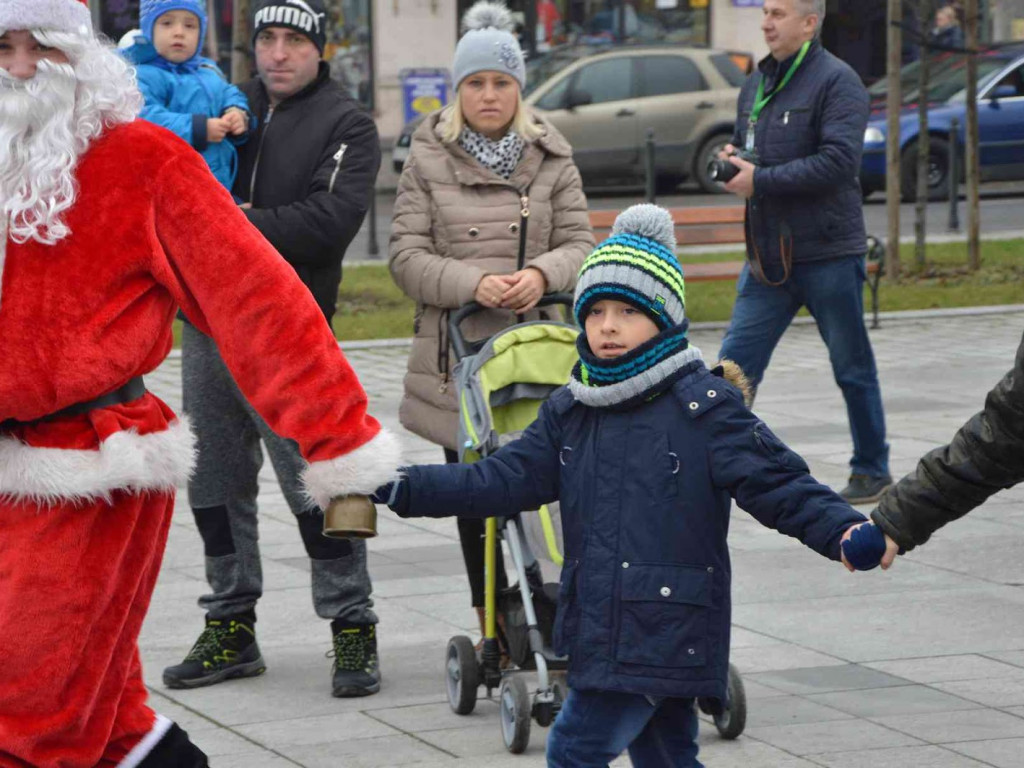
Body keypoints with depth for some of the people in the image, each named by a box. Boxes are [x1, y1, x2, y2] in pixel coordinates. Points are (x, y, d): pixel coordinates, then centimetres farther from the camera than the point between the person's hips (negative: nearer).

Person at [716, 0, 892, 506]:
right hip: (767, 255, 7)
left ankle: (872, 471, 18)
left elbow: (840, 160, -22)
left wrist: (761, 180, -20)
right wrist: (733, 157, 1)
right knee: (736, 363, 0)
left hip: (827, 254, -7)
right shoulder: (757, 84, 13)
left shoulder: (836, 81, -11)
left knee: (853, 369, 6)